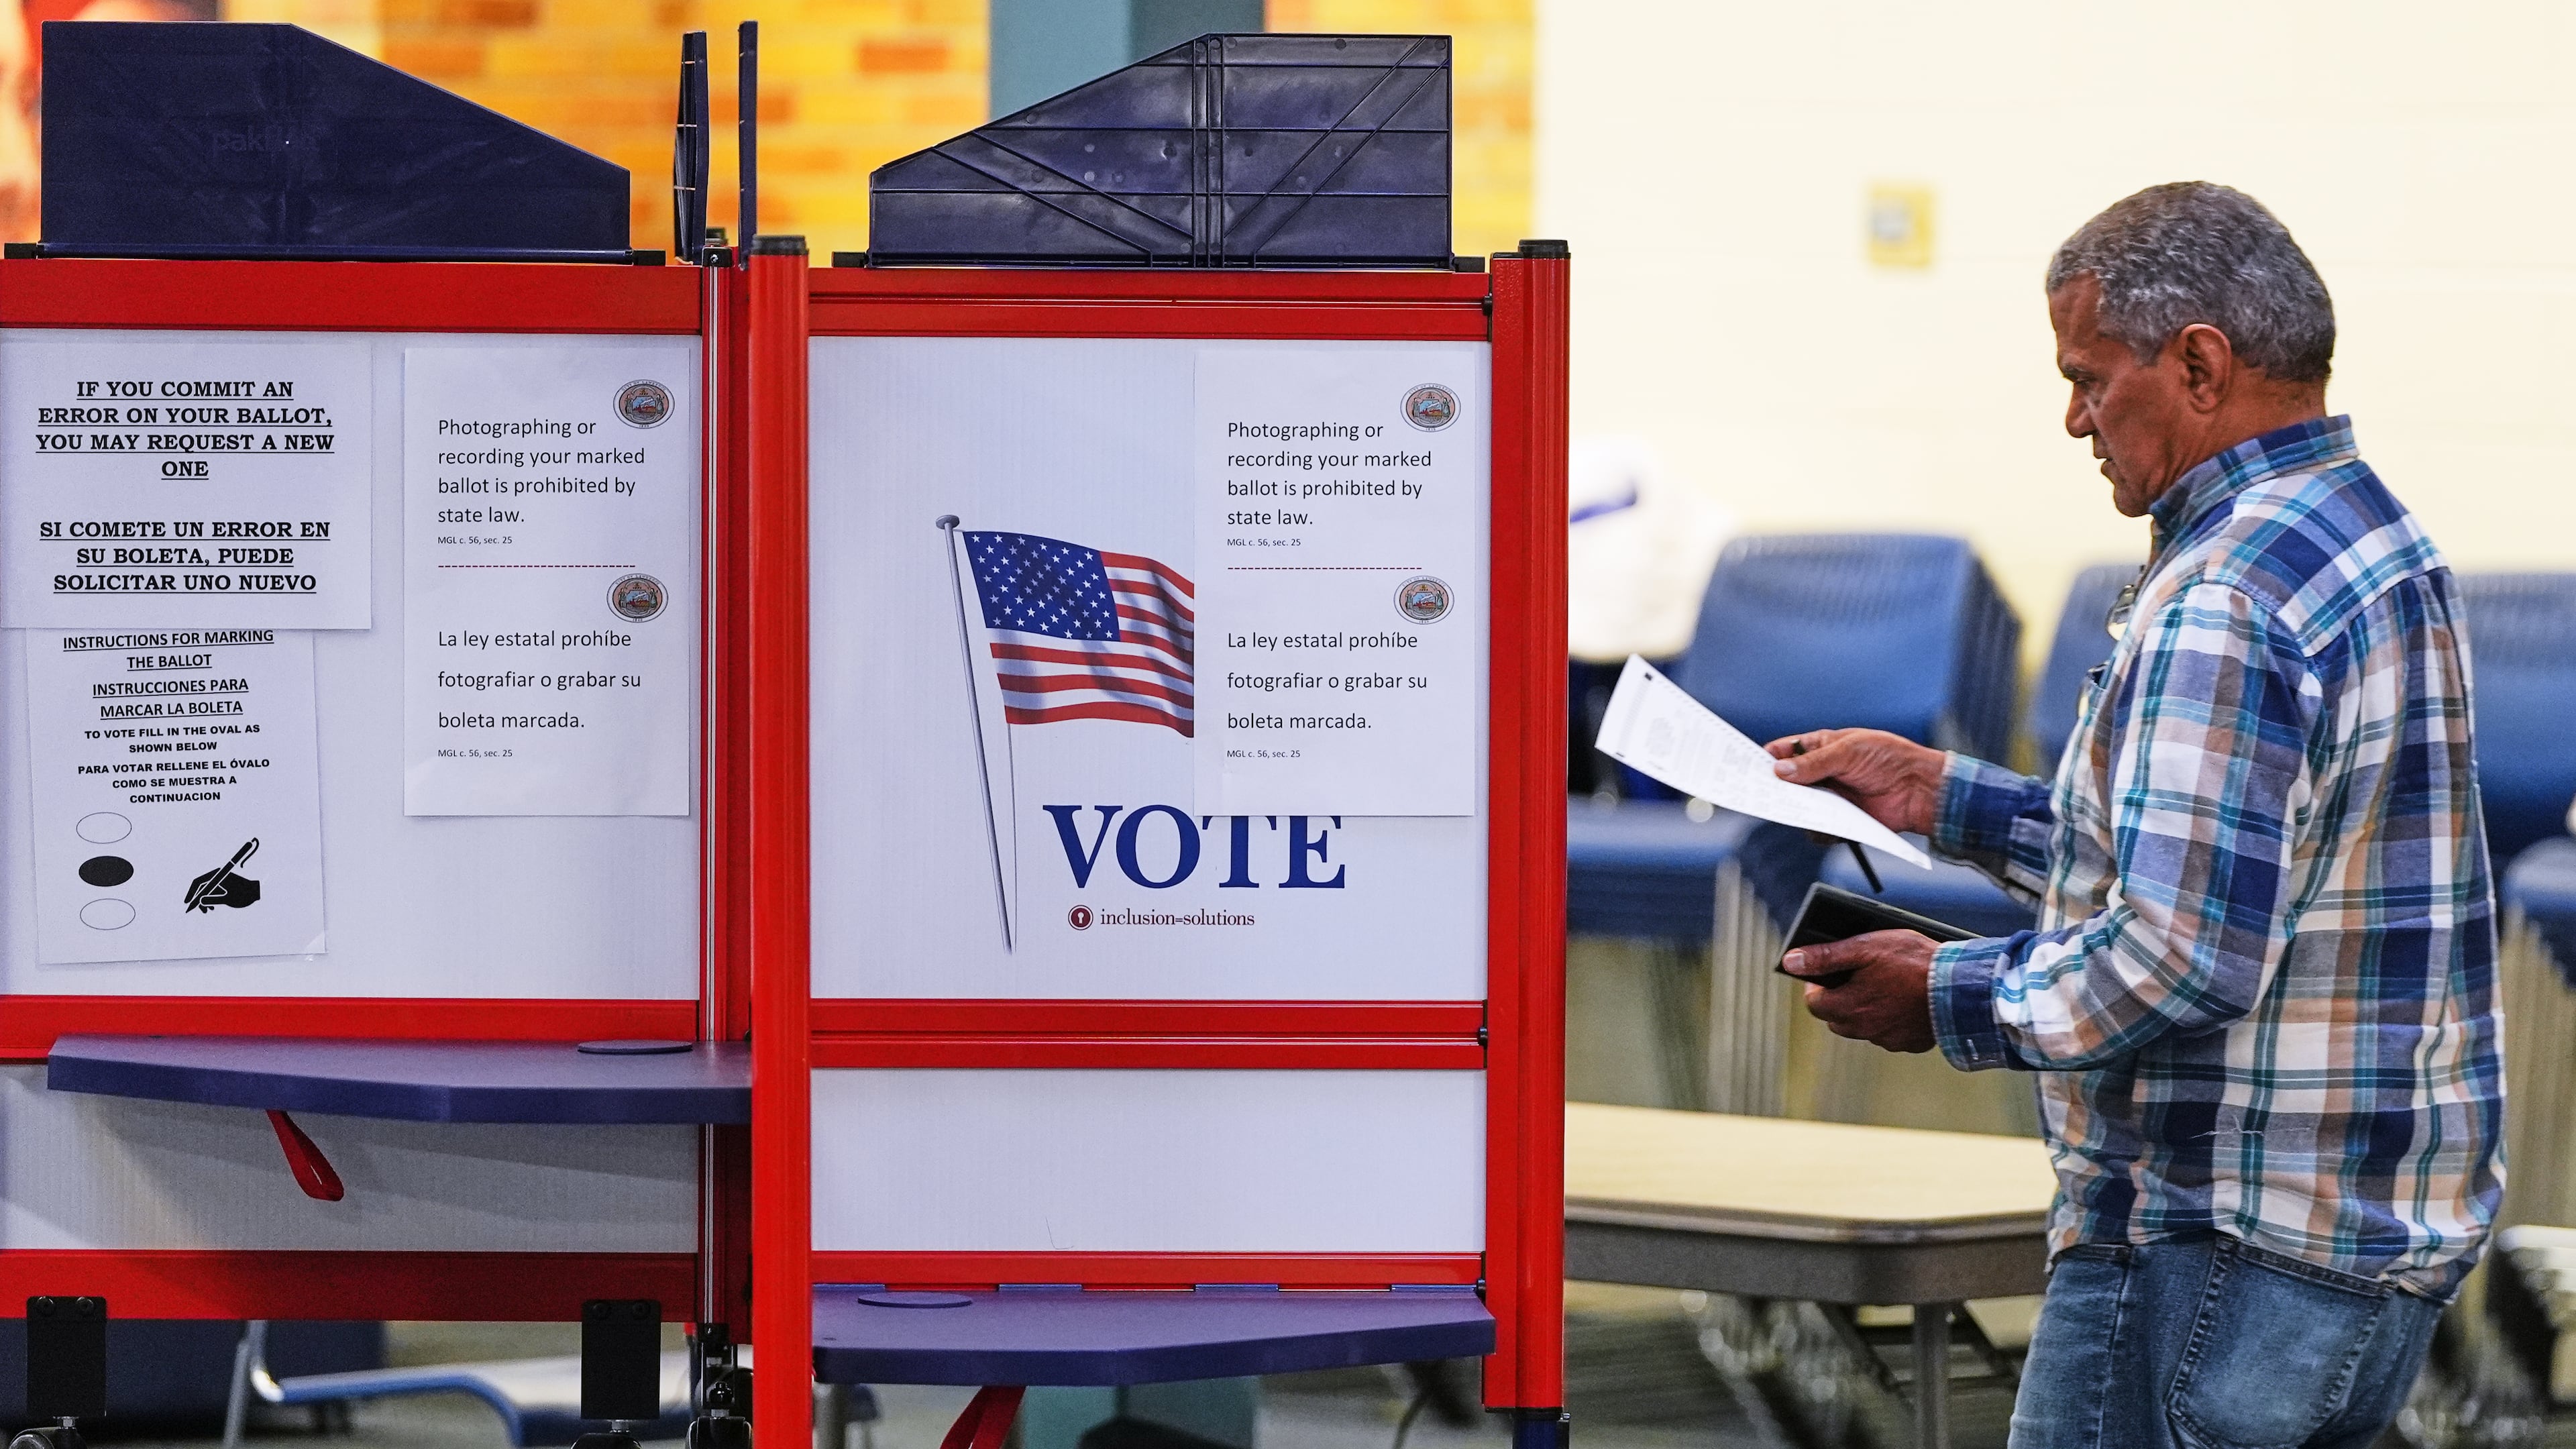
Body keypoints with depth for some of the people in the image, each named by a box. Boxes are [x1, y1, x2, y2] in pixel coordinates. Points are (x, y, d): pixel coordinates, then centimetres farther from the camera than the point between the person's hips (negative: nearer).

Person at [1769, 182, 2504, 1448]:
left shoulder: (2222, 604, -20)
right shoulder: (2379, 545, 13)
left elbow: (2181, 957, -25)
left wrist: (1948, 1000, -10)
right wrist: (1943, 798, 22)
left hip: (2217, 1261, -10)